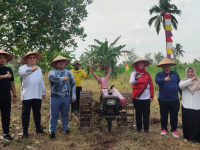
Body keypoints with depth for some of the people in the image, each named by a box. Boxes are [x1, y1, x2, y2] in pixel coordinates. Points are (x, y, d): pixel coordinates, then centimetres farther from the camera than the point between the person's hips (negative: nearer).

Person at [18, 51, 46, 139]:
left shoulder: (38, 68, 17)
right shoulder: (23, 67, 0)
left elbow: (41, 81, 19)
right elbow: (21, 72, -27)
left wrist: (43, 92, 17)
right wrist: (32, 69, -36)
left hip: (37, 95, 5)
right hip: (27, 95, -4)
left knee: (37, 113, 13)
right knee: (26, 113, 1)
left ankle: (38, 129, 26)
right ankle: (25, 132, 9)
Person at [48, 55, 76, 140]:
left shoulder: (69, 72, 10)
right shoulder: (52, 72, 0)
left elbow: (73, 84, 13)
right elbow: (51, 78, -25)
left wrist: (73, 95, 9)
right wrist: (63, 78, -32)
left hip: (66, 97, 3)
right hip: (55, 98, -2)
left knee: (65, 114, 15)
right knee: (54, 115, 4)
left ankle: (66, 128, 29)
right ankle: (52, 131, 14)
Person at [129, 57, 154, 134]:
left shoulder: (147, 74, 7)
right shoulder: (134, 73, 2)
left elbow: (151, 85, 7)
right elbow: (131, 82, -15)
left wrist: (152, 96, 1)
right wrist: (136, 78, -35)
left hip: (146, 97, 1)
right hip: (137, 97, -1)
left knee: (146, 113, 2)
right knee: (138, 113, 8)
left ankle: (146, 129, 10)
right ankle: (138, 128, 18)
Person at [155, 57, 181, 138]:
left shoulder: (175, 74, 7)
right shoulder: (159, 74, 0)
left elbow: (179, 85, 10)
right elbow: (157, 81, -23)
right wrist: (164, 79, -42)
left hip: (174, 99, 1)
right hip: (163, 99, -1)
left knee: (174, 115, 6)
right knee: (164, 115, 11)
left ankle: (174, 130, 19)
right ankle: (164, 129, 26)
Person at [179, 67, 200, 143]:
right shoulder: (184, 81, 3)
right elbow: (180, 85, -21)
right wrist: (191, 80, -27)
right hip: (186, 106, -1)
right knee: (187, 122, 6)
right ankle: (188, 137, 23)